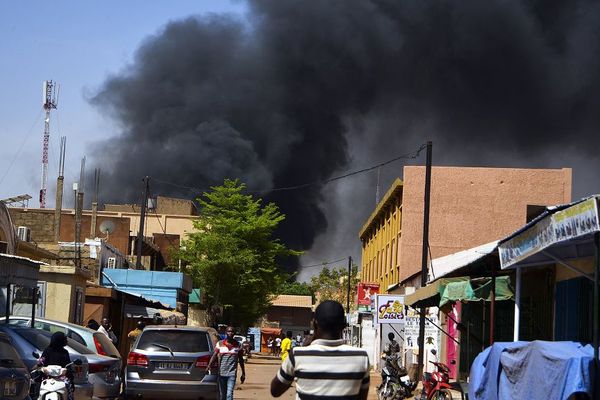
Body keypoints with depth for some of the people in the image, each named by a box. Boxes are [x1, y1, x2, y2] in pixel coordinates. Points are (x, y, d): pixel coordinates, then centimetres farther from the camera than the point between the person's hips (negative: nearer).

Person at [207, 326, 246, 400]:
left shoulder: (238, 345, 4)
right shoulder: (220, 344, 4)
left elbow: (241, 360, 11)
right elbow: (214, 355, -6)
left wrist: (243, 374, 11)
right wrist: (209, 365, -22)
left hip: (232, 374, -2)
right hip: (221, 373, 2)